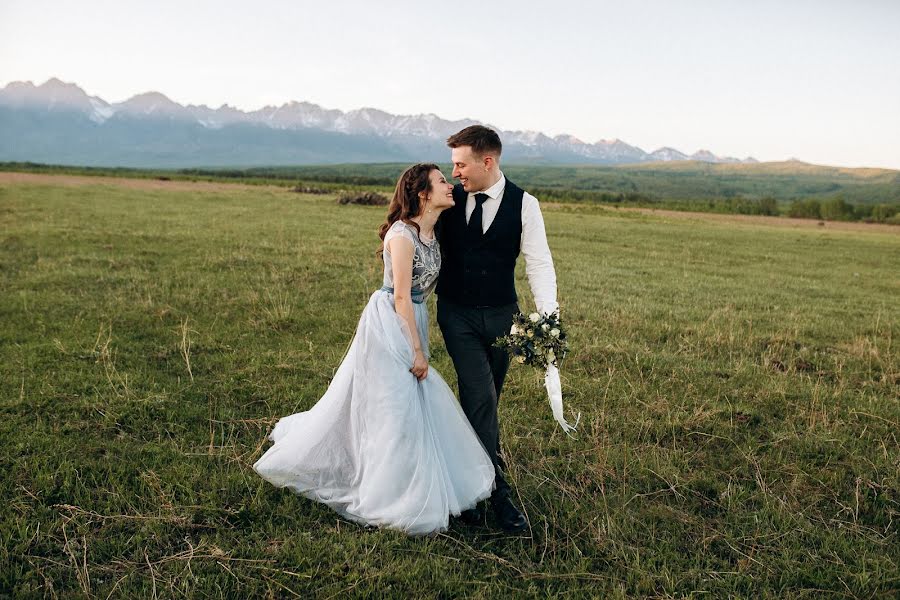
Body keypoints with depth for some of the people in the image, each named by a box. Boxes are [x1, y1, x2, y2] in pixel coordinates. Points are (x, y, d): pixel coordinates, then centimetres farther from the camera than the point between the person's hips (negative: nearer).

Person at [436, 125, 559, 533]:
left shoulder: (523, 204, -6)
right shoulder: (450, 199, -3)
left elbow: (539, 262, -9)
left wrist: (548, 315, -20)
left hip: (500, 315, 1)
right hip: (456, 313, -1)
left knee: (485, 400, 12)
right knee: (480, 398, -11)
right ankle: (497, 491, -2)